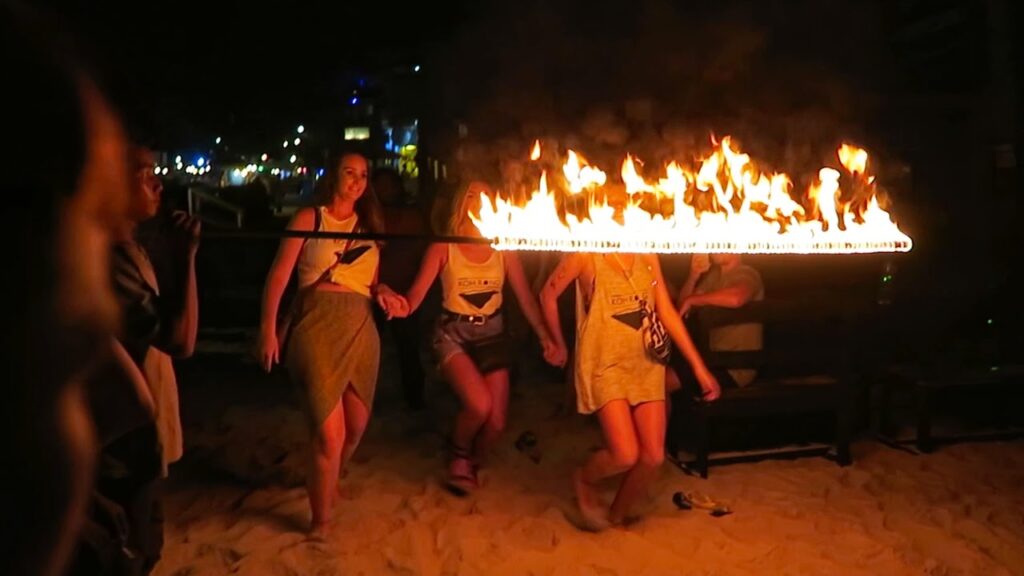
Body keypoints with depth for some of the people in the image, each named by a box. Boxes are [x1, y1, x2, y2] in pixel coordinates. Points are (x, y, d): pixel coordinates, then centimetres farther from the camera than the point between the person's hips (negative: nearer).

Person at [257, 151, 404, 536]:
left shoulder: (369, 225, 16)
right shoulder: (309, 218, 1)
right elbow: (279, 275, -5)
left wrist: (384, 292, -5)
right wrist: (268, 328, -14)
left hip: (360, 328, 6)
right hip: (317, 324, -6)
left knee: (355, 427, 16)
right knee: (329, 432, -9)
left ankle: (327, 483, 45)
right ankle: (321, 521, 9)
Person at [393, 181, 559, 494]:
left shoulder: (503, 249, 1)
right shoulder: (443, 247, -5)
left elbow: (525, 296, 1)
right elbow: (416, 295, -13)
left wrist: (543, 335, -11)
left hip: (491, 333, 3)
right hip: (453, 332, -3)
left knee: (496, 421, -2)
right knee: (479, 404, -24)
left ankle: (471, 463, 32)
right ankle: (458, 457, 9)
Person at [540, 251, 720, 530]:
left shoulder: (647, 255, 4)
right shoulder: (586, 253, -10)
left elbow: (666, 311, 5)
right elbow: (548, 294, 1)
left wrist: (698, 366, 3)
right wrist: (559, 345, 11)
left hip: (647, 363, 5)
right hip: (604, 363, -5)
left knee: (653, 455, 0)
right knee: (625, 455, -15)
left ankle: (616, 515, 26)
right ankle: (584, 479, 20)